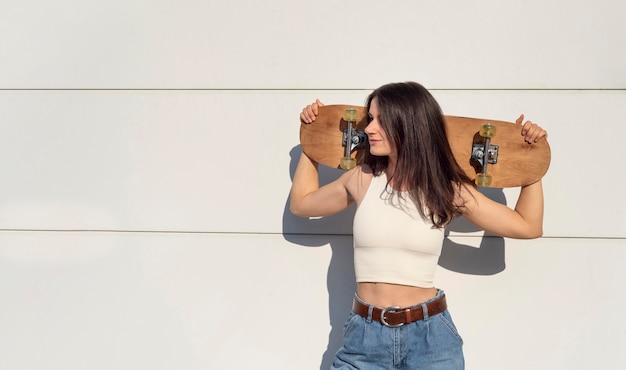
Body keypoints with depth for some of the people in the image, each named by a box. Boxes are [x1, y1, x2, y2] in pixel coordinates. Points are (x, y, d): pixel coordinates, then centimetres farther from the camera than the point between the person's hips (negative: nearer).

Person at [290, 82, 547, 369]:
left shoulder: (448, 189, -5)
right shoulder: (361, 180, -2)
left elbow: (528, 226, 3)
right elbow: (301, 203, 16)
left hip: (430, 336, -1)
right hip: (365, 336, 1)